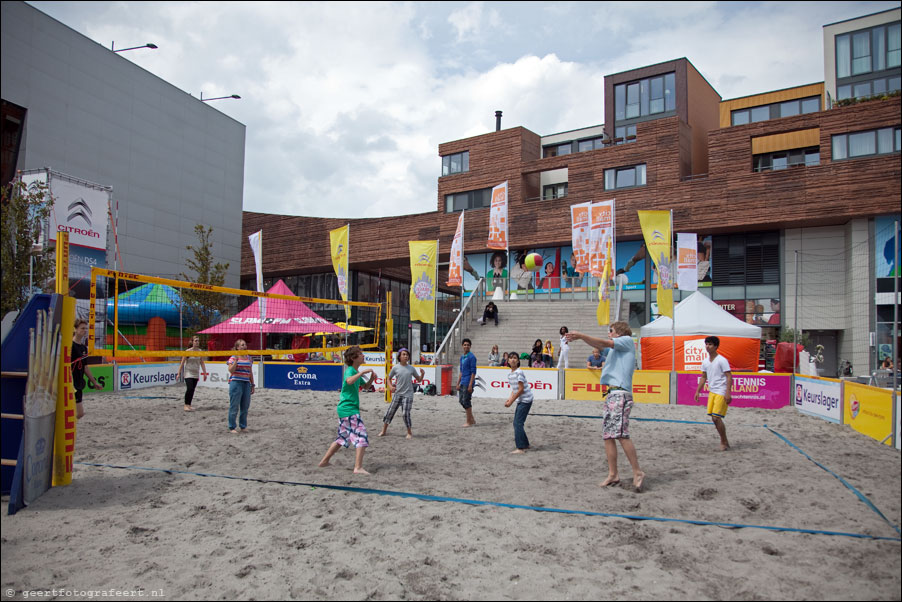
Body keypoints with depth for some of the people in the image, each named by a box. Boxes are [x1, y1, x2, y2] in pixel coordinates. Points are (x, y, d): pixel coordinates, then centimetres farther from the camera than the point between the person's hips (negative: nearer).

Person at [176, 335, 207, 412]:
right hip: (188, 373, -4)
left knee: (192, 390, 5)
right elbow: (182, 363, -6)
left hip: (196, 374, 4)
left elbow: (202, 363, 10)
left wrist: (205, 373, 7)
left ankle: (189, 405, 14)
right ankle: (186, 405, -4)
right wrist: (179, 373, -9)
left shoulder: (200, 351, 3)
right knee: (189, 388, -15)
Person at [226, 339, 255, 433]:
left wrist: (252, 385, 15)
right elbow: (231, 370, -14)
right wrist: (236, 360, -21)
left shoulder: (249, 358, 13)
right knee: (234, 407, -2)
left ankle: (243, 426, 20)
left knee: (245, 407, 9)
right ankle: (232, 427, 7)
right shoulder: (233, 357, -3)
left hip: (246, 383, 5)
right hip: (236, 383, -5)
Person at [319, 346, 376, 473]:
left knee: (343, 438, 20)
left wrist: (372, 378, 8)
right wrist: (363, 372, -32)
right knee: (362, 437, -12)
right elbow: (349, 381, -37)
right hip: (349, 409, -10)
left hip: (344, 409, 10)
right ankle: (358, 468, -16)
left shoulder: (356, 372, 16)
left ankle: (324, 461, 28)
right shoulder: (350, 370, -14)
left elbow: (366, 385, 27)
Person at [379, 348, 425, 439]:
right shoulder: (395, 367, 1)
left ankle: (409, 432, 10)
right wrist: (391, 386, -5)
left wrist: (423, 374, -8)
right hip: (397, 393, 1)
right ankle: (384, 431, 18)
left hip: (408, 394, -1)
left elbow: (418, 380, 11)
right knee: (390, 411, 2)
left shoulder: (411, 368, 3)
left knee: (406, 413, -8)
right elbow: (389, 378, 13)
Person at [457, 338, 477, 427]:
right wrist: (458, 383, 15)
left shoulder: (471, 357, -11)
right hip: (462, 383, 9)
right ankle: (472, 419, 22)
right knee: (461, 400, 11)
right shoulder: (462, 357, 14)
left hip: (468, 383, -9)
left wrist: (470, 385, -19)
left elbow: (473, 372, -15)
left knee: (466, 401, -5)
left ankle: (469, 422, 6)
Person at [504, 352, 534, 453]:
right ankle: (525, 444, 26)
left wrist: (511, 401, -14)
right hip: (520, 401, 9)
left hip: (526, 400, -9)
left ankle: (520, 448, -10)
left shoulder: (519, 372, -17)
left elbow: (521, 389, -18)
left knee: (518, 423, -12)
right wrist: (510, 399, -1)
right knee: (516, 423, 13)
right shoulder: (509, 374, 9)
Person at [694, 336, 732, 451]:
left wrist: (728, 393, -21)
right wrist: (698, 391, 13)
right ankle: (724, 442, 20)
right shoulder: (705, 362, 10)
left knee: (716, 417, -13)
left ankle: (724, 442, 2)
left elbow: (729, 377, -14)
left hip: (721, 392, -8)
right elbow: (703, 377, 19)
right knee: (714, 418, 8)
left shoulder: (722, 360, -12)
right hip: (711, 392, 8)